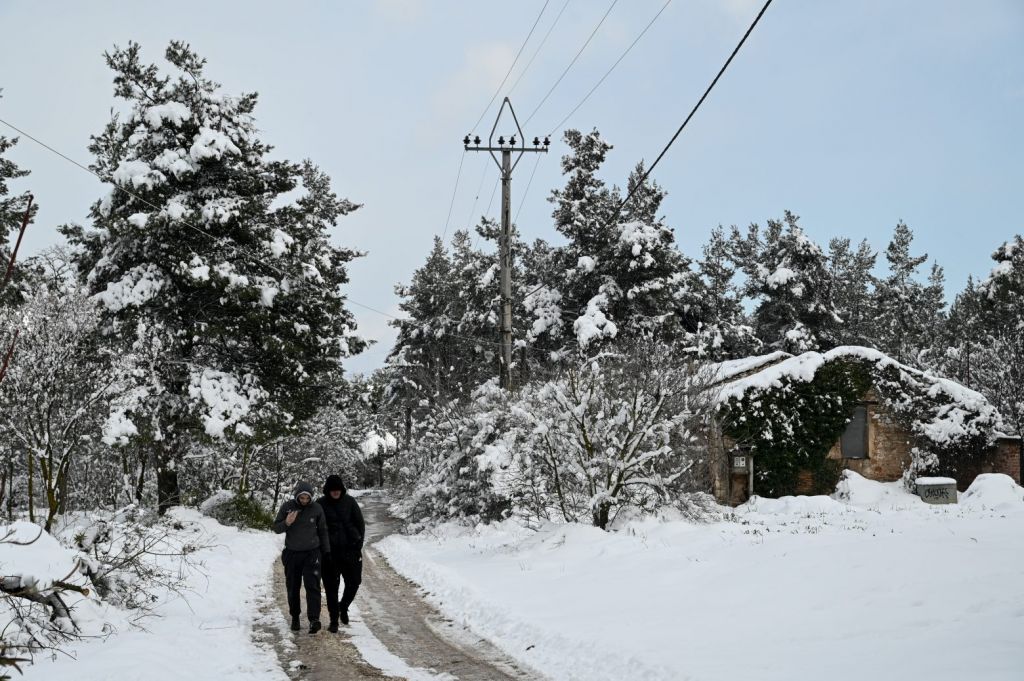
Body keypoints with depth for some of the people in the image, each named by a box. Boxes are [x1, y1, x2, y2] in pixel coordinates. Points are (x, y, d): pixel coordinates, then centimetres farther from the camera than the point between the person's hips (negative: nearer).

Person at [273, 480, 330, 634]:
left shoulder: (317, 508, -4)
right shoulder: (287, 507, -5)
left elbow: (322, 531, 7)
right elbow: (276, 528, 0)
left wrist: (326, 552, 7)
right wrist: (286, 523, -22)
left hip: (312, 553, -1)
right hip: (292, 553, 1)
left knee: (312, 586, -11)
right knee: (293, 588, 8)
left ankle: (314, 619, -16)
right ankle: (295, 617, 22)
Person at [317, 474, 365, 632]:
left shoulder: (349, 502, 0)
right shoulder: (320, 504, -3)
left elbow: (360, 523, 5)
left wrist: (358, 544, -2)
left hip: (350, 549, 1)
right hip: (330, 551, -1)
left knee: (354, 582, 1)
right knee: (331, 586, 2)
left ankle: (344, 606, 28)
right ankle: (334, 620, 11)